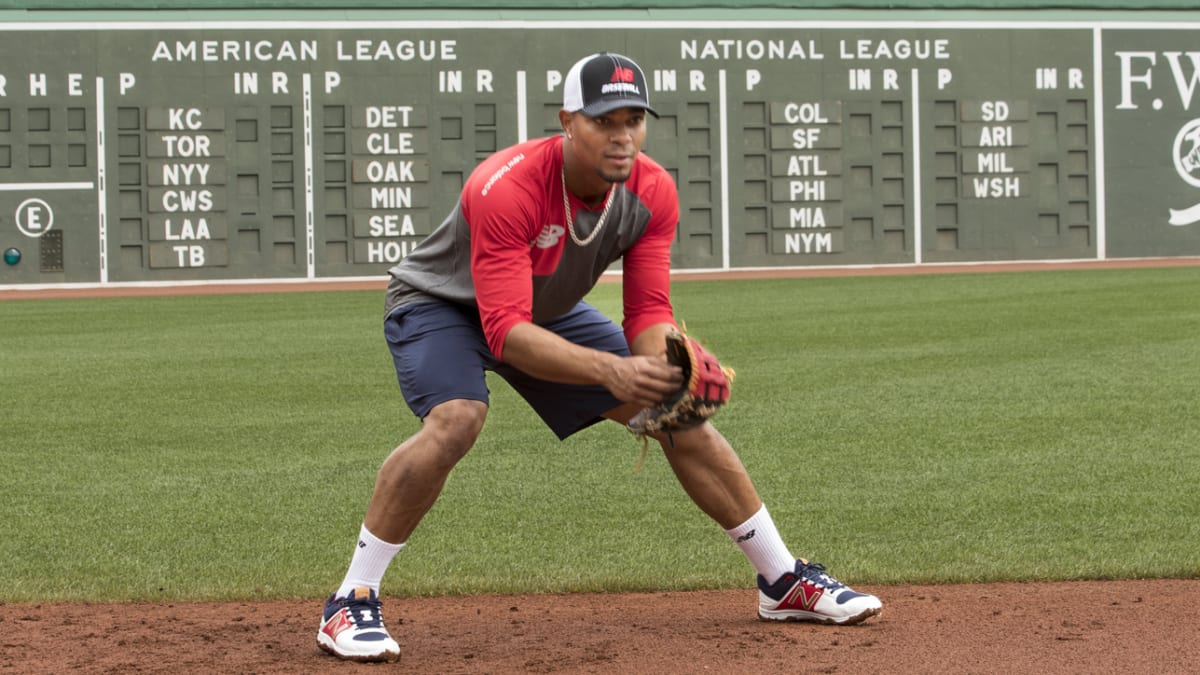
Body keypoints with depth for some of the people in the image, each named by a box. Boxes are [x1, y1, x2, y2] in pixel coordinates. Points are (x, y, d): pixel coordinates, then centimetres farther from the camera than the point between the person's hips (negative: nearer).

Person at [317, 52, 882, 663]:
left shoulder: (652, 192, -20)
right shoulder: (506, 188, -38)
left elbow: (648, 311, -17)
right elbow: (507, 331, -43)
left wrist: (664, 370, -40)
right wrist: (612, 371, -56)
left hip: (551, 312, 6)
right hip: (437, 304, -6)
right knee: (455, 419, -35)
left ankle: (784, 580, 14)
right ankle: (352, 602, -22)